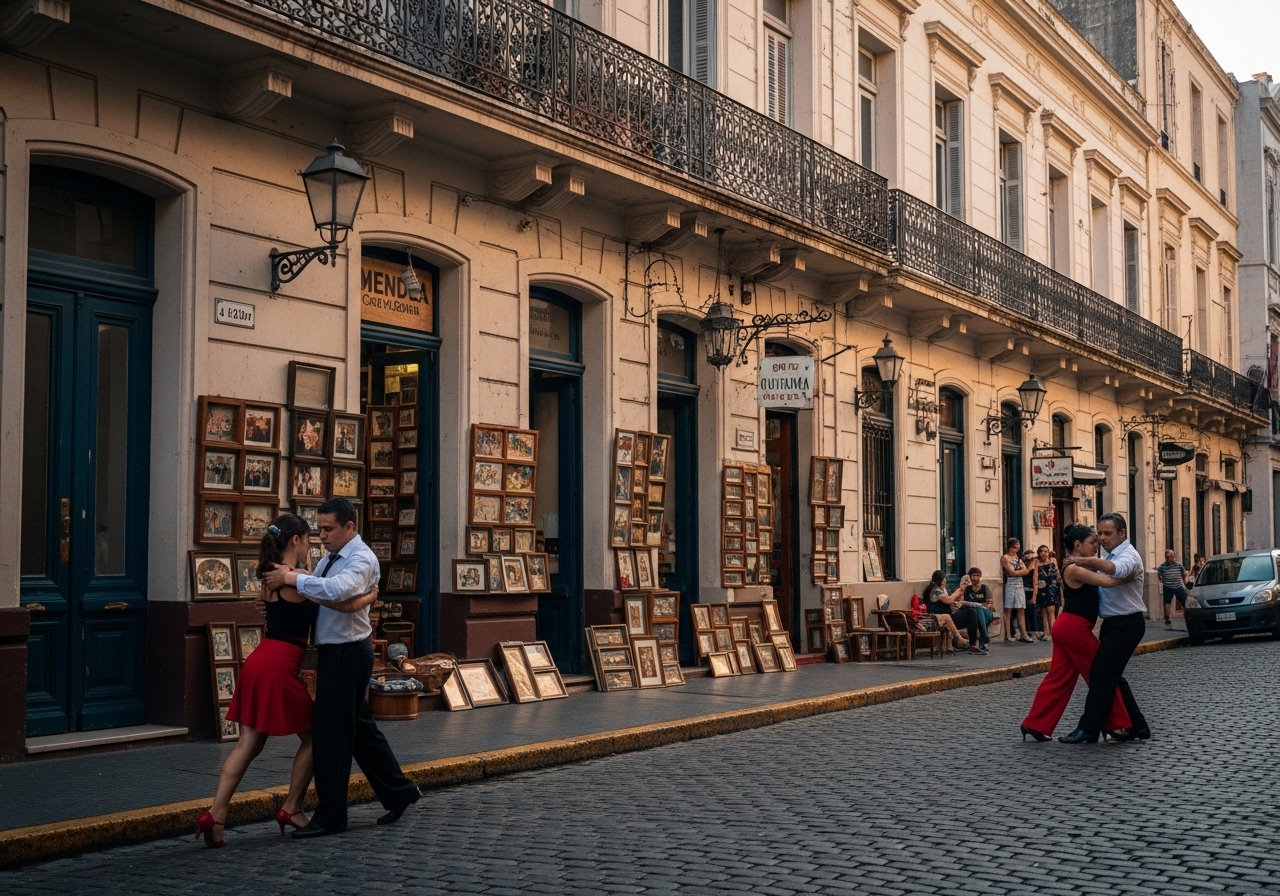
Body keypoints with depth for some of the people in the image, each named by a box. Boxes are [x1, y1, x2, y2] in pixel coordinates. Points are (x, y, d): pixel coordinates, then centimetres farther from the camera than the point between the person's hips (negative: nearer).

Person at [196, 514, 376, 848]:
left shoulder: (271, 574, 13)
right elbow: (346, 605, -13)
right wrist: (371, 596, 5)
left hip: (260, 662, 8)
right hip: (279, 666, -8)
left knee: (248, 744, 6)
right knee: (311, 737, 11)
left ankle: (216, 815, -3)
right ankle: (291, 808, 17)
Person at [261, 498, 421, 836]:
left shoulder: (362, 559, -16)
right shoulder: (331, 558, 13)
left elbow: (337, 590, -36)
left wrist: (293, 578, -31)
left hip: (347, 653, -9)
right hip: (335, 652, 9)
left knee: (332, 732, -4)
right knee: (360, 727, 17)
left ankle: (330, 816, 5)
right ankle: (398, 792, 29)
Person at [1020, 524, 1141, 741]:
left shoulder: (1080, 568, 16)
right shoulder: (1074, 569, -17)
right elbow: (1107, 582, -24)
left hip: (1068, 627, 10)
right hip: (1074, 628, -10)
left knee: (1060, 679, 8)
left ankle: (1035, 726, 8)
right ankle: (1117, 724, 11)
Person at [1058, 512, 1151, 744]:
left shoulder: (1129, 556, -15)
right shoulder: (1109, 557, 14)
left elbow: (1116, 570, -38)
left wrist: (1083, 560, -34)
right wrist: (1084, 563, -5)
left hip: (1126, 625, -10)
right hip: (1113, 623, 10)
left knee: (1101, 674, -9)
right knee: (1110, 676, 12)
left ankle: (1088, 728, -6)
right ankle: (1136, 726, 18)